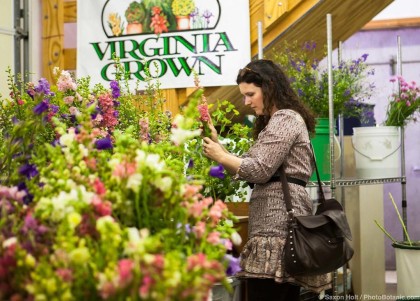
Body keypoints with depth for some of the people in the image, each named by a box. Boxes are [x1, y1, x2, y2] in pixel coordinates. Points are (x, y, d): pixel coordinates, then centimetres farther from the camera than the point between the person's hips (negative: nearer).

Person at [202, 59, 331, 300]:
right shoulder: (279, 121, 25)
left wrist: (220, 156, -4)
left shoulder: (285, 119, -6)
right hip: (281, 219, 10)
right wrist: (219, 145, 12)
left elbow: (260, 170, -13)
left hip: (278, 220, -10)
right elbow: (249, 168, 19)